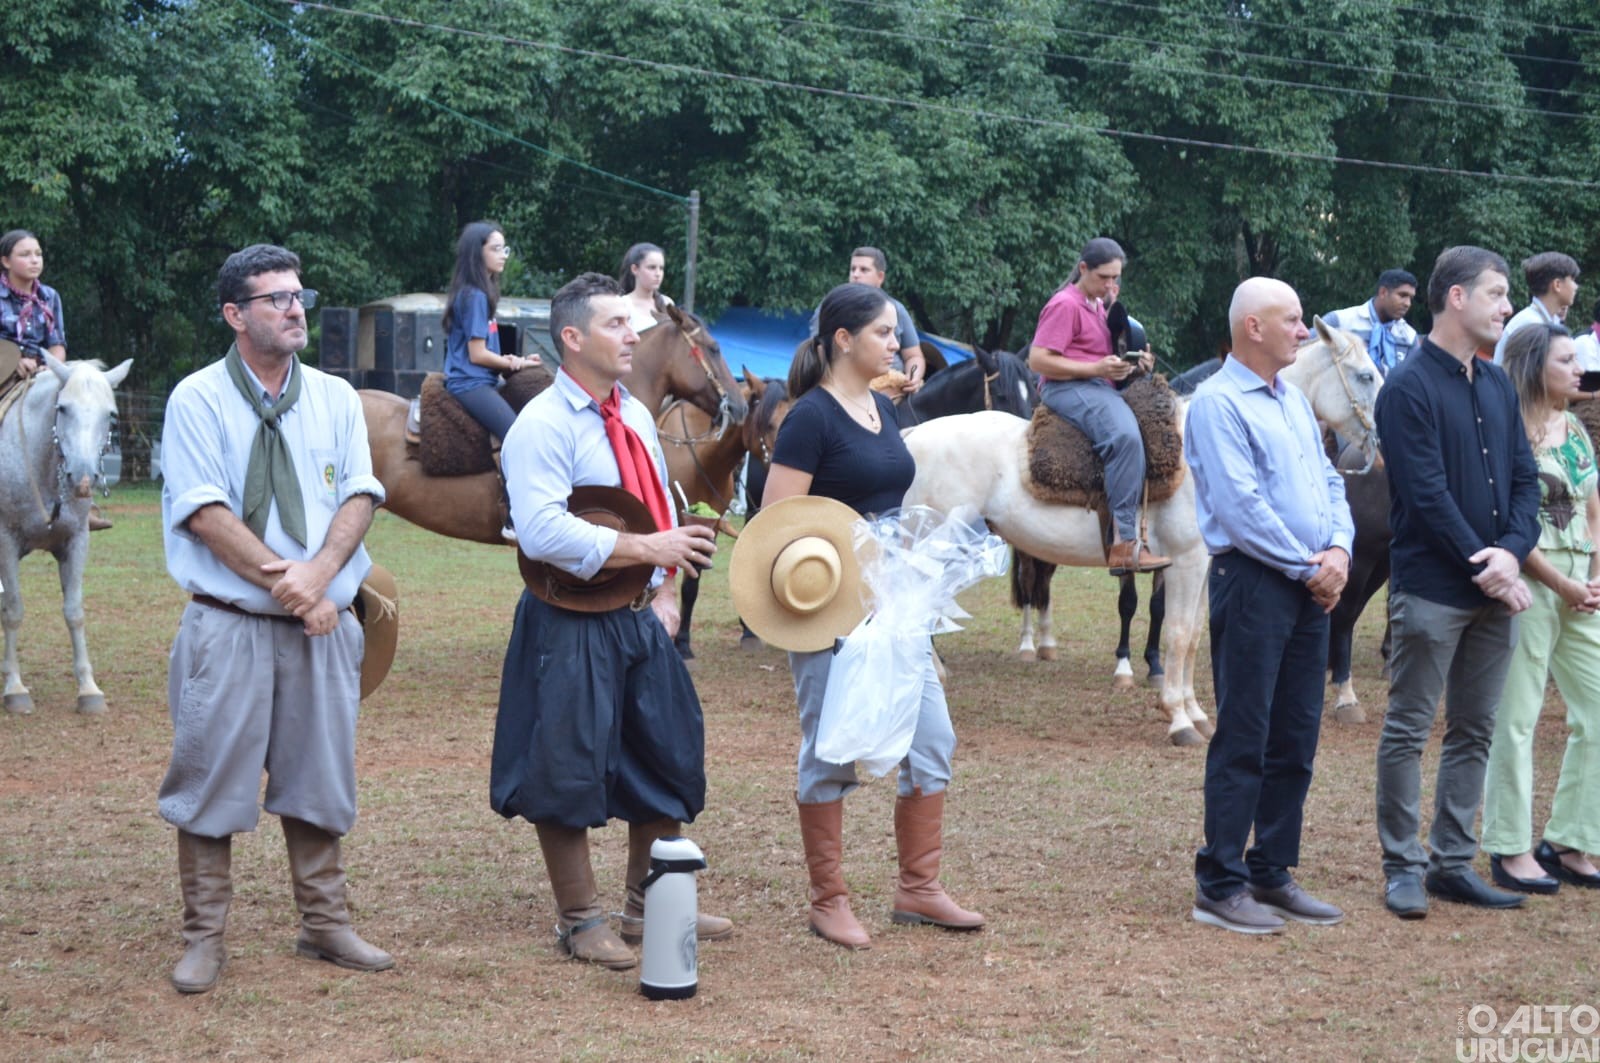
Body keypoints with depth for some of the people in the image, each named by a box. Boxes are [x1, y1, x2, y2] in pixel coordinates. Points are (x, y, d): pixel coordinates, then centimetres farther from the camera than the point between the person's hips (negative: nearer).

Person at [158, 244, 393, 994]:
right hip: (229, 624, -4)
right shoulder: (198, 399, -5)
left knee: (320, 777, 11)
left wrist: (317, 574, -15)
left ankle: (324, 925, 22)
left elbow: (361, 495, 1)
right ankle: (204, 938, 9)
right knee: (213, 778, 0)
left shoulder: (335, 398, 8)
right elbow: (206, 513, -13)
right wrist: (281, 581, -18)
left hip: (322, 623, 4)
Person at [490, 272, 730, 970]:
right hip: (571, 629, -8)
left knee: (668, 762, 14)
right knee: (570, 773, -1)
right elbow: (543, 532, -26)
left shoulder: (637, 418, 11)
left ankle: (649, 905, 28)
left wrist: (665, 592, 5)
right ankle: (580, 921, 12)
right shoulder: (542, 427, -15)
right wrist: (647, 549, -26)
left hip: (640, 621, 8)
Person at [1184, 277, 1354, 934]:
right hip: (1253, 581, -8)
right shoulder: (1218, 402, -10)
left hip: (1311, 588, 8)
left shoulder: (1294, 401, 17)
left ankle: (1271, 874, 20)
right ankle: (1220, 887, 0)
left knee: (1296, 740, 11)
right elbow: (1241, 506, -18)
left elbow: (1328, 481, 17)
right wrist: (1309, 567, -13)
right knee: (1243, 741, -6)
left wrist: (1339, 549, -2)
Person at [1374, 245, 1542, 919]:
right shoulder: (1409, 388, -11)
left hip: (1494, 588, 7)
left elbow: (1524, 477, 9)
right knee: (1409, 732, 1)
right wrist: (1485, 569, -15)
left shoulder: (1498, 385, 12)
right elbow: (1428, 494, -16)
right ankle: (1403, 867, 8)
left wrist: (1512, 551, -8)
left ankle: (1453, 863, 19)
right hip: (1432, 589, -7)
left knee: (1474, 734, 11)